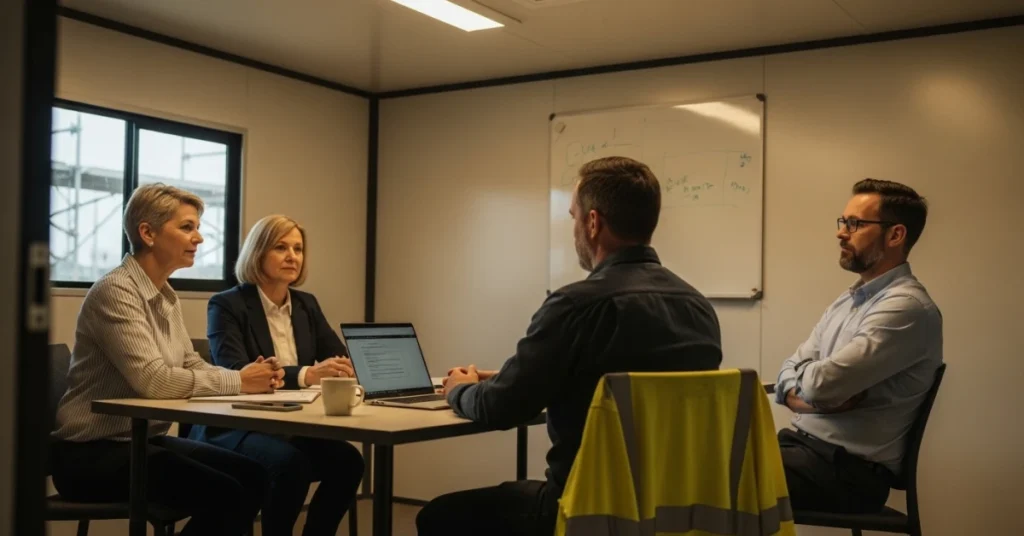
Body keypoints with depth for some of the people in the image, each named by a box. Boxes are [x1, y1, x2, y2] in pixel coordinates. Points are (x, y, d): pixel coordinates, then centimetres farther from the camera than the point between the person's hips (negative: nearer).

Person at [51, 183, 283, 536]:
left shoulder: (166, 297, 11)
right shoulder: (115, 291, -18)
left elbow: (192, 366, 9)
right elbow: (153, 379, -27)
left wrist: (250, 377, -10)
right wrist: (238, 382, -20)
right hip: (93, 452, -9)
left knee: (252, 476, -6)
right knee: (224, 493, -22)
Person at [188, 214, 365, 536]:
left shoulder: (306, 305, 11)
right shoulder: (227, 305, -8)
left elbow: (341, 358, 4)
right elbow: (233, 373, -23)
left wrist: (344, 370, -23)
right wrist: (305, 375, -37)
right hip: (235, 428, -5)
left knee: (347, 460, -22)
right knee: (291, 463, -33)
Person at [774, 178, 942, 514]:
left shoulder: (907, 307, -15)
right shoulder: (847, 300, 15)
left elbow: (822, 383, -22)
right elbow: (789, 378, 12)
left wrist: (805, 372, 1)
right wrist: (825, 397, -9)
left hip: (850, 469, -8)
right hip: (803, 442, 8)